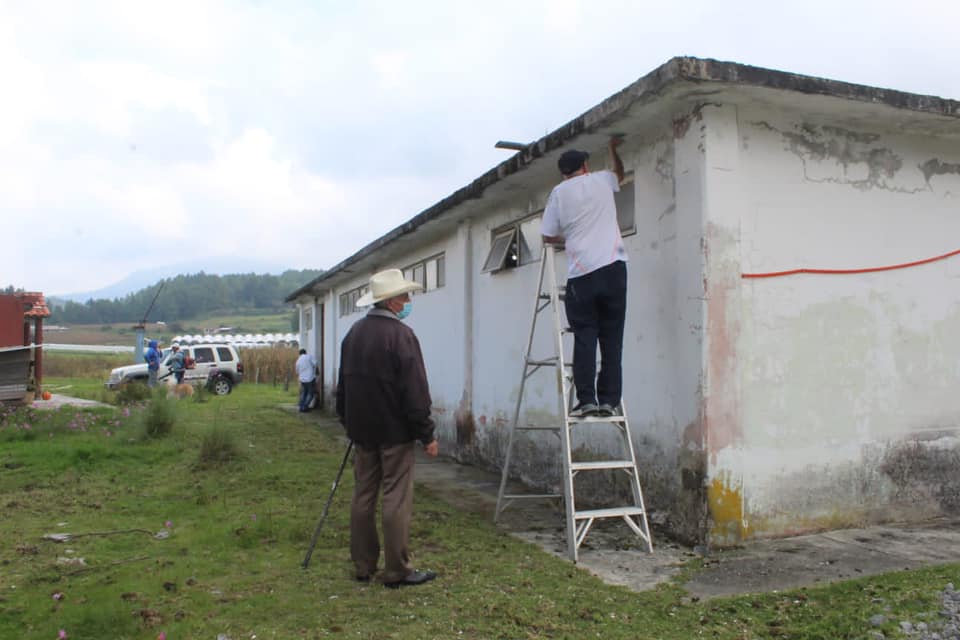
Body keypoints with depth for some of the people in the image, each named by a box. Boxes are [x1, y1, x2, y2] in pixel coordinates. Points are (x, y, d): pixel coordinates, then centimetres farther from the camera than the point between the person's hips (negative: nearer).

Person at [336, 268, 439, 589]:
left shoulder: (353, 333, 9)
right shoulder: (400, 334, -16)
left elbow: (343, 384, 17)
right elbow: (415, 391, -17)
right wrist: (427, 434, -11)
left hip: (362, 430, 8)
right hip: (395, 432, -7)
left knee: (362, 497, 13)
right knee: (396, 500, -1)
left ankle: (363, 565, 21)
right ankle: (397, 571, 5)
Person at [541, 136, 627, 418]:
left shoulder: (559, 193, 8)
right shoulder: (601, 180, 13)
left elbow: (548, 236, 10)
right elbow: (619, 173, 38)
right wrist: (613, 148, 54)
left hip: (581, 274, -1)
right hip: (613, 268, 1)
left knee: (585, 338, 1)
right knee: (612, 338, 4)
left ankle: (586, 399, -5)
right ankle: (609, 399, 3)